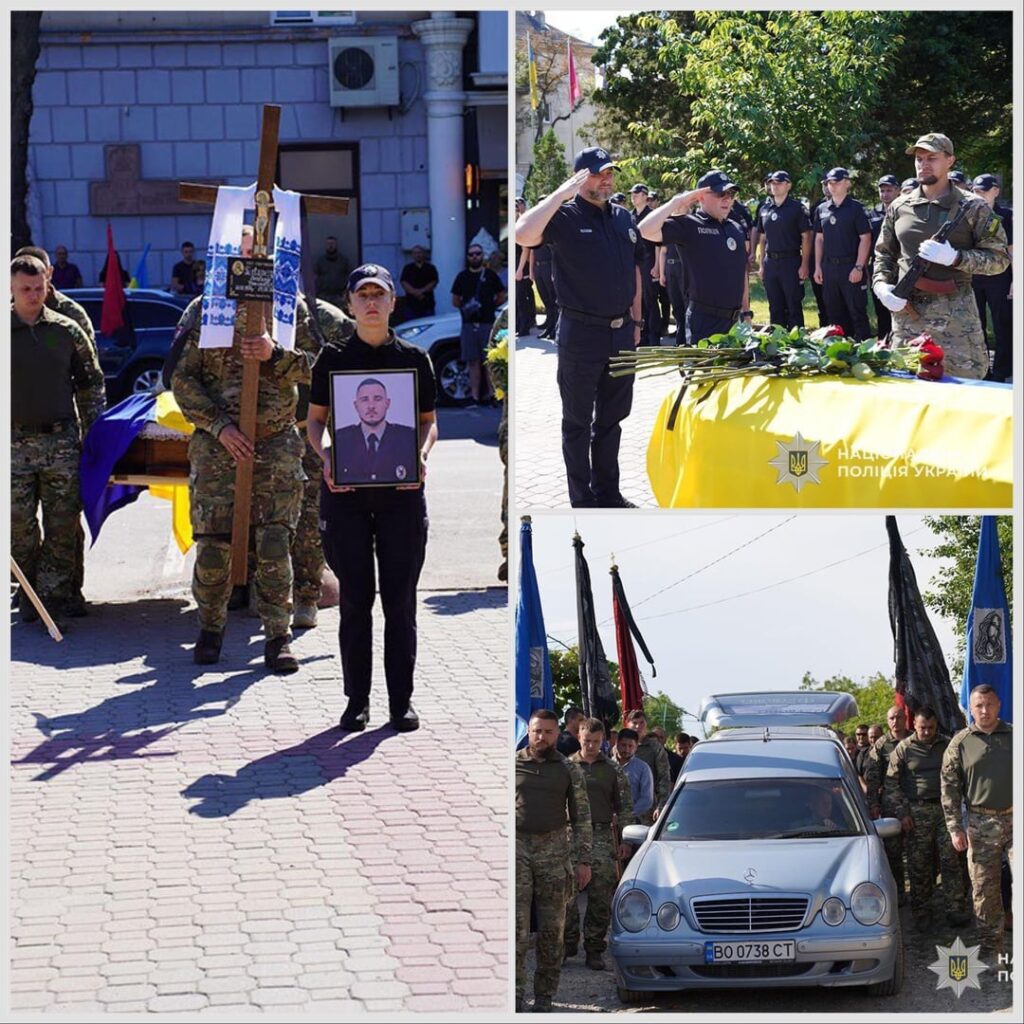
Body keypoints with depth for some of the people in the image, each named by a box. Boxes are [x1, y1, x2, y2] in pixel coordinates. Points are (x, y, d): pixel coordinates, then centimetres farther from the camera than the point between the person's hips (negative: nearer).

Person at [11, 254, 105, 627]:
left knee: (64, 525, -1)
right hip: (14, 442, -1)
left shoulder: (67, 331, 5)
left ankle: (54, 596, 4)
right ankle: (29, 594, 16)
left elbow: (91, 383, 13)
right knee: (19, 526, 3)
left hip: (62, 442, 1)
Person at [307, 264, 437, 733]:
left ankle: (401, 700, 8)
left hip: (401, 488, 0)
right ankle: (356, 700, 10)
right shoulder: (333, 359, 6)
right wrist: (325, 457, -9)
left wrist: (421, 455, -8)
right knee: (354, 598, 3)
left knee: (400, 598, 1)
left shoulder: (414, 359, 6)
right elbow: (314, 419, 10)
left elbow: (428, 420, 12)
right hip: (346, 490, 0)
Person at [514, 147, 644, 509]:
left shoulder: (622, 218, 9)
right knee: (578, 422, 5)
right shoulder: (566, 217, -11)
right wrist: (563, 193, -28)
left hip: (621, 332, 6)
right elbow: (523, 235, -30)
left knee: (612, 418, 16)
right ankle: (582, 499, 13)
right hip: (582, 334, -6)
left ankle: (608, 493, 28)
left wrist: (636, 320, 14)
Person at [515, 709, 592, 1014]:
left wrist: (583, 860, 3)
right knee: (516, 929, -8)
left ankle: (544, 998, 11)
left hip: (554, 853, 1)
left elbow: (581, 818, 9)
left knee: (552, 931, 3)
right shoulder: (513, 765, 5)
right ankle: (516, 997, -5)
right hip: (517, 850, -1)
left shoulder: (569, 771, 7)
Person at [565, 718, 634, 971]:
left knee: (601, 898, -1)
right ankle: (567, 944, 9)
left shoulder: (613, 770, 10)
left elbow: (624, 806, 12)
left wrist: (624, 840, 5)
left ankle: (594, 950, 5)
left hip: (603, 837, 1)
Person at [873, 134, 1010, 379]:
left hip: (955, 314, -4)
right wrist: (882, 285, 2)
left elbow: (1000, 258, -2)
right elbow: (883, 253, 21)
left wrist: (954, 258, -15)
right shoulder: (899, 207, 12)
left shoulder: (973, 208, 1)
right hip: (906, 311, 4)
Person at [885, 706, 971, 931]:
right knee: (919, 866, 1)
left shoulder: (947, 746, 6)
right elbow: (891, 783, 3)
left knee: (950, 860, -6)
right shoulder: (904, 749, 2)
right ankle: (922, 916, 6)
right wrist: (902, 812, -4)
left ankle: (955, 910, -5)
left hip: (944, 809, 1)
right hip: (917, 811, -1)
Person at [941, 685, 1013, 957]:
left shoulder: (1014, 736, 7)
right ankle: (990, 943, 13)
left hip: (1015, 819, 0)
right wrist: (955, 828, -2)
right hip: (981, 824, 0)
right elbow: (950, 788, 4)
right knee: (984, 887, 4)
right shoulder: (960, 744, 4)